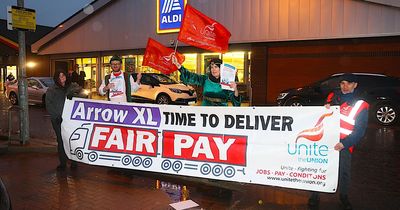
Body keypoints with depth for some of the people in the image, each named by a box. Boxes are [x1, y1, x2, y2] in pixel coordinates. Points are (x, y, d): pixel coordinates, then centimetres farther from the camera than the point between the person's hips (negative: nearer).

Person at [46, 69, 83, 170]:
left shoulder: (72, 86, 14)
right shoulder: (51, 90, 11)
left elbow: (79, 88, -6)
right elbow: (49, 105, 3)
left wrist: (72, 92, -25)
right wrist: (56, 116, -8)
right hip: (58, 120, 0)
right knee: (61, 140, 2)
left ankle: (74, 161, 9)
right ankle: (62, 163, 11)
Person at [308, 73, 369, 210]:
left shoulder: (361, 105, -4)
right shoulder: (333, 96, 5)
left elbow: (360, 130, -7)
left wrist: (344, 143, -18)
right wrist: (326, 107, -8)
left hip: (344, 144, -2)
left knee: (344, 172, 10)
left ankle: (343, 196, 32)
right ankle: (315, 195, 16)